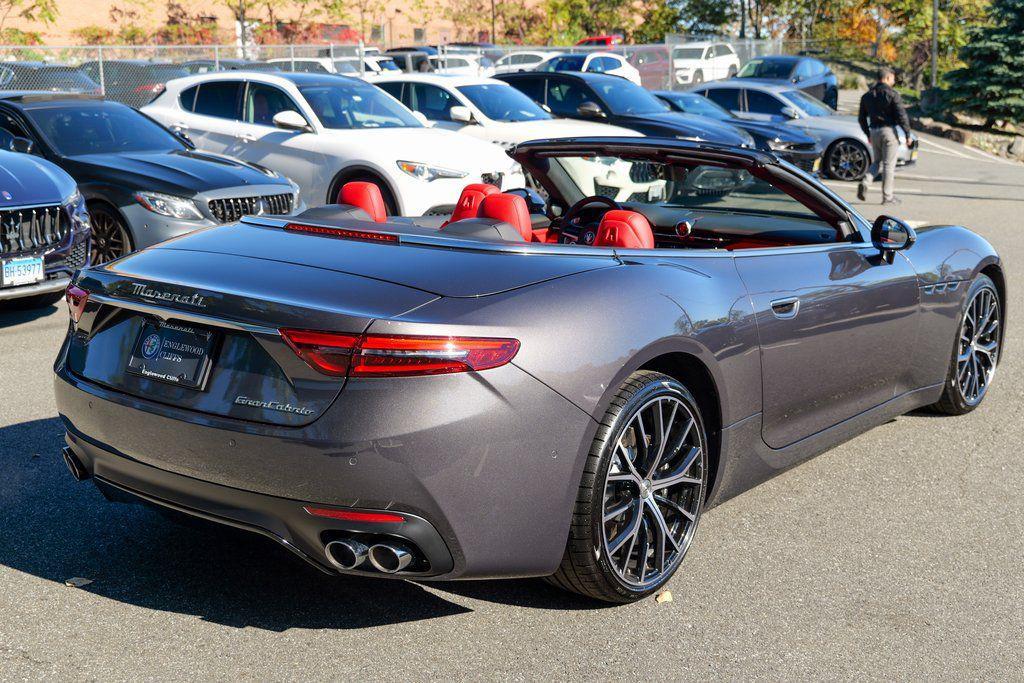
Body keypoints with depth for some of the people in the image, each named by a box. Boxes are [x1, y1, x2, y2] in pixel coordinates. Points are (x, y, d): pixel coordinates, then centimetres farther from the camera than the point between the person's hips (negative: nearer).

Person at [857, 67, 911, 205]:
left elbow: (861, 118, 14)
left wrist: (868, 134, 23)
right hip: (888, 131, -5)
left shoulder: (867, 95, 10)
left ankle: (865, 182, -9)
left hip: (874, 132, 5)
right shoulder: (892, 94, -9)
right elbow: (901, 116, -13)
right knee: (889, 164, 1)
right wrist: (908, 134, -5)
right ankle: (887, 196, 4)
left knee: (877, 162, 17)